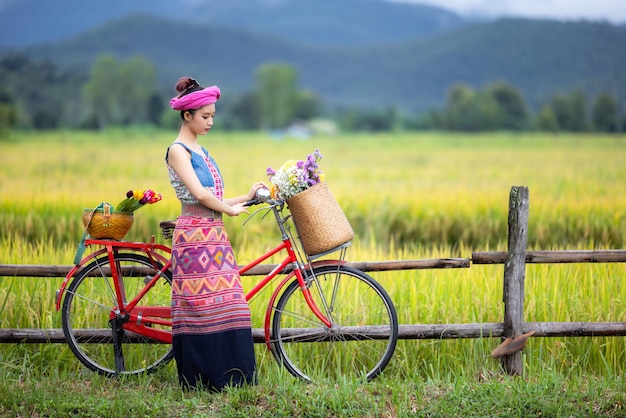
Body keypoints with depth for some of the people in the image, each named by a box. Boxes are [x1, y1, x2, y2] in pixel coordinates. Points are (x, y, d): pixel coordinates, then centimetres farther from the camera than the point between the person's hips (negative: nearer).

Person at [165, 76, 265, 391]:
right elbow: (199, 195, -16)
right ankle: (201, 381, -3)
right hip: (194, 235, -8)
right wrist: (230, 209, -3)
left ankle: (233, 380, 7)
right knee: (202, 306, -8)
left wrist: (247, 197, 10)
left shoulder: (200, 150, 20)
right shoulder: (178, 150, -7)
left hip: (214, 235, 8)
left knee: (226, 305, 4)